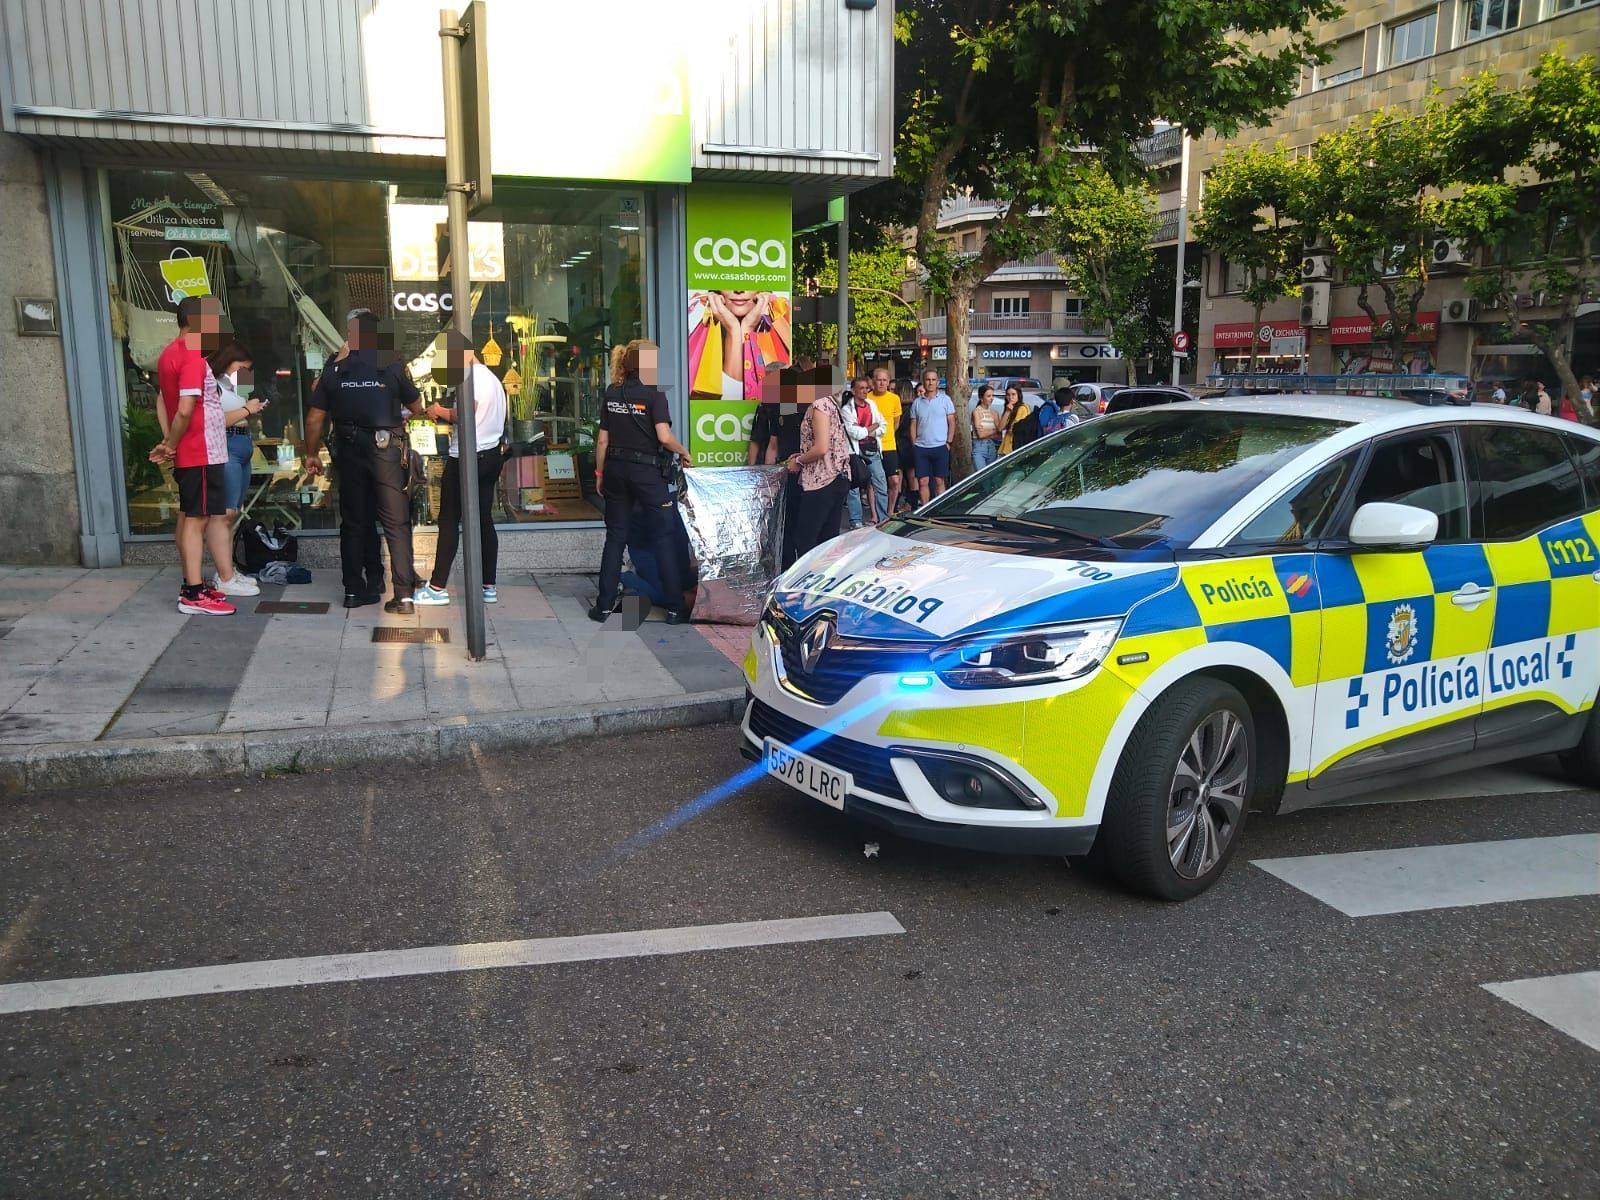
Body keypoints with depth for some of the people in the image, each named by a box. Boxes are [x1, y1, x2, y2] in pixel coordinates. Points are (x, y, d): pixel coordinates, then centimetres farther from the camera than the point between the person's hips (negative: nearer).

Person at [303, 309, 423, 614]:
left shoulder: (334, 370, 4)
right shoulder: (392, 365, -3)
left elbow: (314, 418, 5)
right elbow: (416, 407, 8)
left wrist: (312, 454, 17)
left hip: (349, 452, 3)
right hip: (387, 450, -2)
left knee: (353, 523, 13)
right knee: (396, 522, -1)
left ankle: (354, 590, 17)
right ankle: (404, 594, -6)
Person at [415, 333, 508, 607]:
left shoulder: (470, 375, -12)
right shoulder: (491, 376, 17)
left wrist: (440, 412, -8)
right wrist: (446, 417, 10)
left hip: (467, 457, -9)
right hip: (491, 455, 9)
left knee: (449, 521, -2)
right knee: (484, 520, 9)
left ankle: (437, 588, 2)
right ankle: (489, 587, 11)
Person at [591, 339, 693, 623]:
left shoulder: (612, 393, 5)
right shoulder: (654, 394, -11)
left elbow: (603, 439, 6)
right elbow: (664, 437, -20)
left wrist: (600, 473, 14)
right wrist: (684, 453, -3)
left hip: (616, 470, 5)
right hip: (648, 472, -5)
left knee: (615, 537, 12)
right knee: (663, 539, 3)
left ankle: (604, 605, 14)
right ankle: (676, 607, 6)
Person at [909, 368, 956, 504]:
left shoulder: (945, 400, 2)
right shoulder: (917, 402, 8)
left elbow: (952, 423, 3)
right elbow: (913, 425, 10)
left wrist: (948, 442, -5)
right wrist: (914, 444, 2)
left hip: (940, 447, -2)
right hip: (921, 448, 2)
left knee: (939, 481, 2)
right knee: (923, 481, 2)